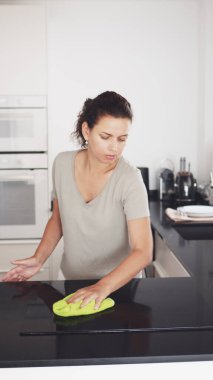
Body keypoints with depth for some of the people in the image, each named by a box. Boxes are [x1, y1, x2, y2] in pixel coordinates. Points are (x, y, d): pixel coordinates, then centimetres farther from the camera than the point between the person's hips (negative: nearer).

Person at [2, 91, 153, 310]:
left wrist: (103, 286, -41)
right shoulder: (62, 164, -11)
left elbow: (143, 251, -28)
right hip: (70, 277, 4)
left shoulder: (129, 180, -24)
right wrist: (39, 259, -8)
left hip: (118, 284, -3)